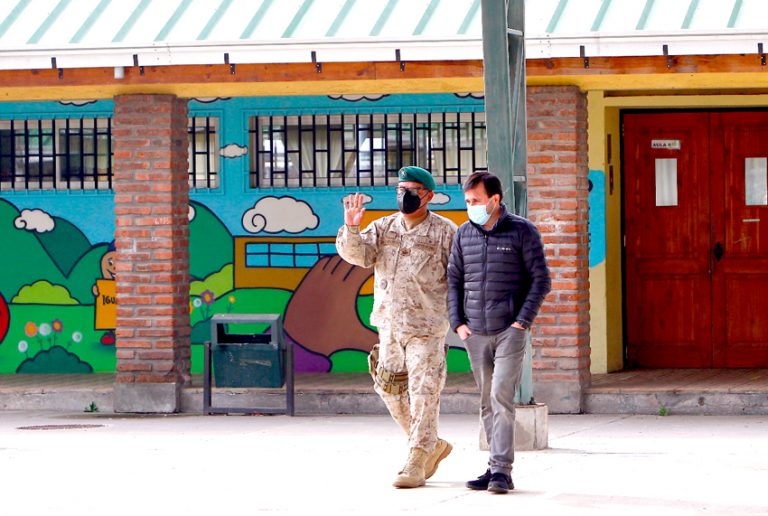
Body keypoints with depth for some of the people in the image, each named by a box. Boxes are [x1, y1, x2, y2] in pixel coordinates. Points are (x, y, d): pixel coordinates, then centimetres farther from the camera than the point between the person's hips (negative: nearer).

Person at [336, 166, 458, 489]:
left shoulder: (444, 232, -2)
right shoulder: (383, 228, 10)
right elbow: (357, 254, -5)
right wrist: (351, 228, -23)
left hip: (426, 328, -6)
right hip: (389, 326, 6)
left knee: (423, 394, -7)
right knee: (391, 390, 9)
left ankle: (416, 463, -3)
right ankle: (433, 445, 26)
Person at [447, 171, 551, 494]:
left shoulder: (522, 232, -2)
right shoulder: (464, 234, 10)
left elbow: (541, 280, -2)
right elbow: (454, 280, 15)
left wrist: (522, 321, -9)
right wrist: (457, 322, 4)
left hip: (510, 330, -4)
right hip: (475, 333, 4)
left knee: (501, 396, -14)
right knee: (487, 403, 7)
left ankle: (501, 469, -14)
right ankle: (497, 467, 13)